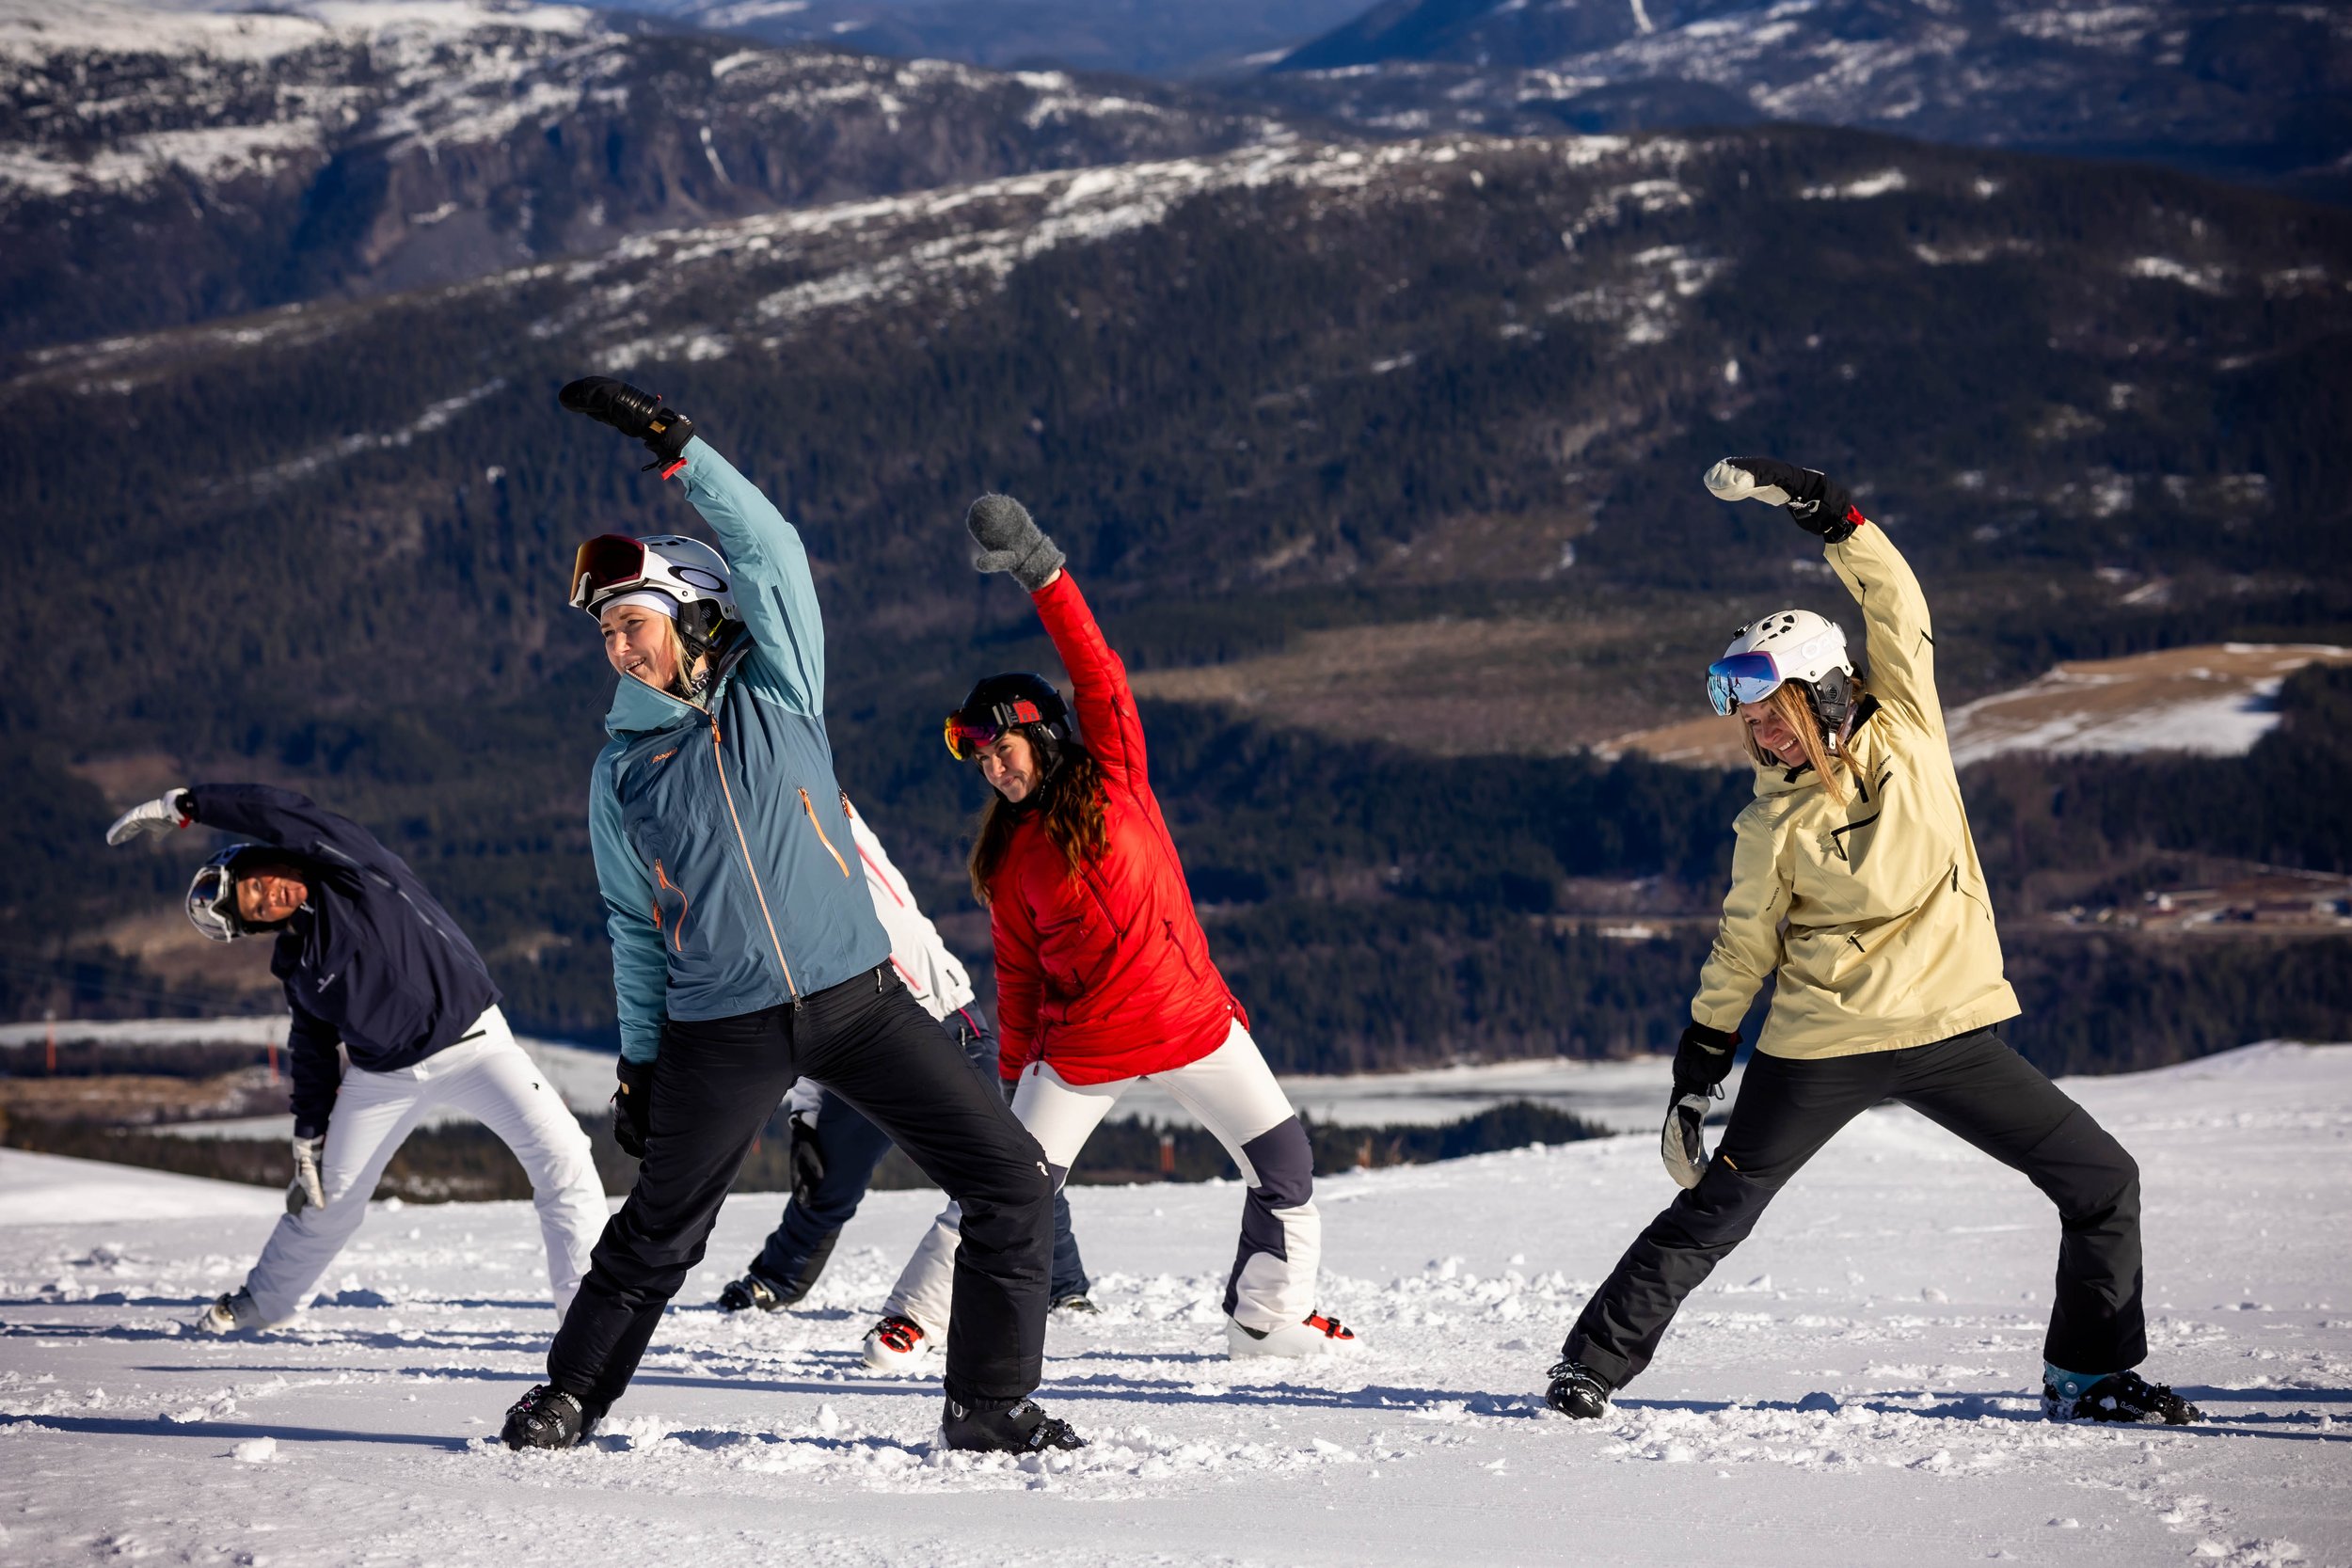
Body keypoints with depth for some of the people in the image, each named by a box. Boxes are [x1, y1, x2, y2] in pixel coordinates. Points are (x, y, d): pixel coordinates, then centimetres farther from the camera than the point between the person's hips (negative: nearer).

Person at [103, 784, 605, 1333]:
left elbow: (280, 812, -27)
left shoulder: (349, 865, -13)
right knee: (330, 1196, 12)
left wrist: (185, 805, -26)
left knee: (560, 1154, -20)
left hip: (470, 1040, -5)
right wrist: (309, 1139, 8)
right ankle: (265, 1300, 37)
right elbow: (313, 1052, 11)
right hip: (383, 1076, 5)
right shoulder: (294, 962, 1)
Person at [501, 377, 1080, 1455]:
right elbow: (636, 929, 16)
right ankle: (566, 1401, 28)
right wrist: (638, 1066, 14)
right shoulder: (621, 770, 8)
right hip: (722, 1031, 1)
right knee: (656, 1237, 6)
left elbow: (772, 554, -11)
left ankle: (988, 1406, 5)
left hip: (857, 996, 0)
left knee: (1014, 1184, -7)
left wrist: (674, 447, -20)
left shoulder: (775, 692, 3)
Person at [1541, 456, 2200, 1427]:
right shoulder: (1771, 824, -3)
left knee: (2102, 1181, 0)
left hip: (1951, 1030, 2)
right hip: (1820, 1048, -2)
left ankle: (2086, 1373, 13)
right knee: (1712, 1217, 0)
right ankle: (1592, 1364, 12)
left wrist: (1826, 513, -14)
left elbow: (1899, 610, -5)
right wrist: (1696, 1072, 5)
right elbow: (1742, 948, 5)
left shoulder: (1907, 730, -1)